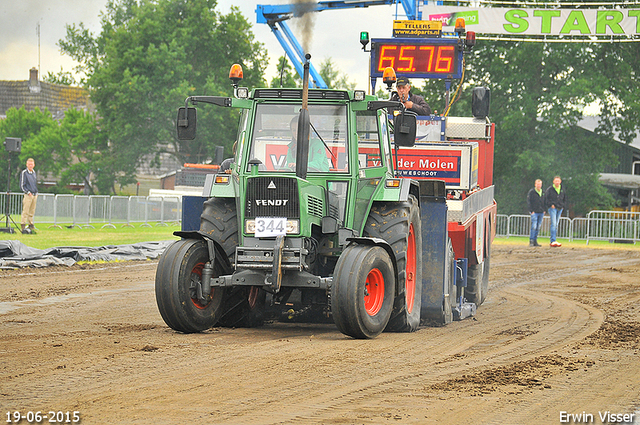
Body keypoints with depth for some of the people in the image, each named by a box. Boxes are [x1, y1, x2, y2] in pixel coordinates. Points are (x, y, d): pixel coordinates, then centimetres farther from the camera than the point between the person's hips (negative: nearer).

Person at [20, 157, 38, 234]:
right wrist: (28, 192, -14)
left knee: (32, 211, 11)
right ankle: (23, 226, -6)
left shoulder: (34, 172, 15)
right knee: (25, 211, -8)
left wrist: (36, 192, 15)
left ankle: (31, 224, 18)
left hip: (34, 195, 6)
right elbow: (22, 185, -7)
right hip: (28, 195, -6)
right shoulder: (24, 173, -6)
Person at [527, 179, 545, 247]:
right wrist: (531, 211, -13)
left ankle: (535, 241, 12)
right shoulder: (531, 192, -3)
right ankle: (531, 241, -10)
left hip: (541, 213, 5)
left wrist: (544, 210, 10)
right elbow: (528, 202, -6)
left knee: (538, 228, 6)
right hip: (534, 212, -5)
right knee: (534, 227, -13)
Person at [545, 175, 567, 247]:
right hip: (552, 208, -5)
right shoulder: (550, 189, -3)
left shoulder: (562, 190, 11)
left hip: (560, 209, 5)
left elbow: (565, 199, 21)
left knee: (556, 224, 7)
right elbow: (546, 198, -2)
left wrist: (563, 205, 7)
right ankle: (553, 241, -20)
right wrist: (551, 204, -10)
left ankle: (552, 241, 11)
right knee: (553, 224, -15)